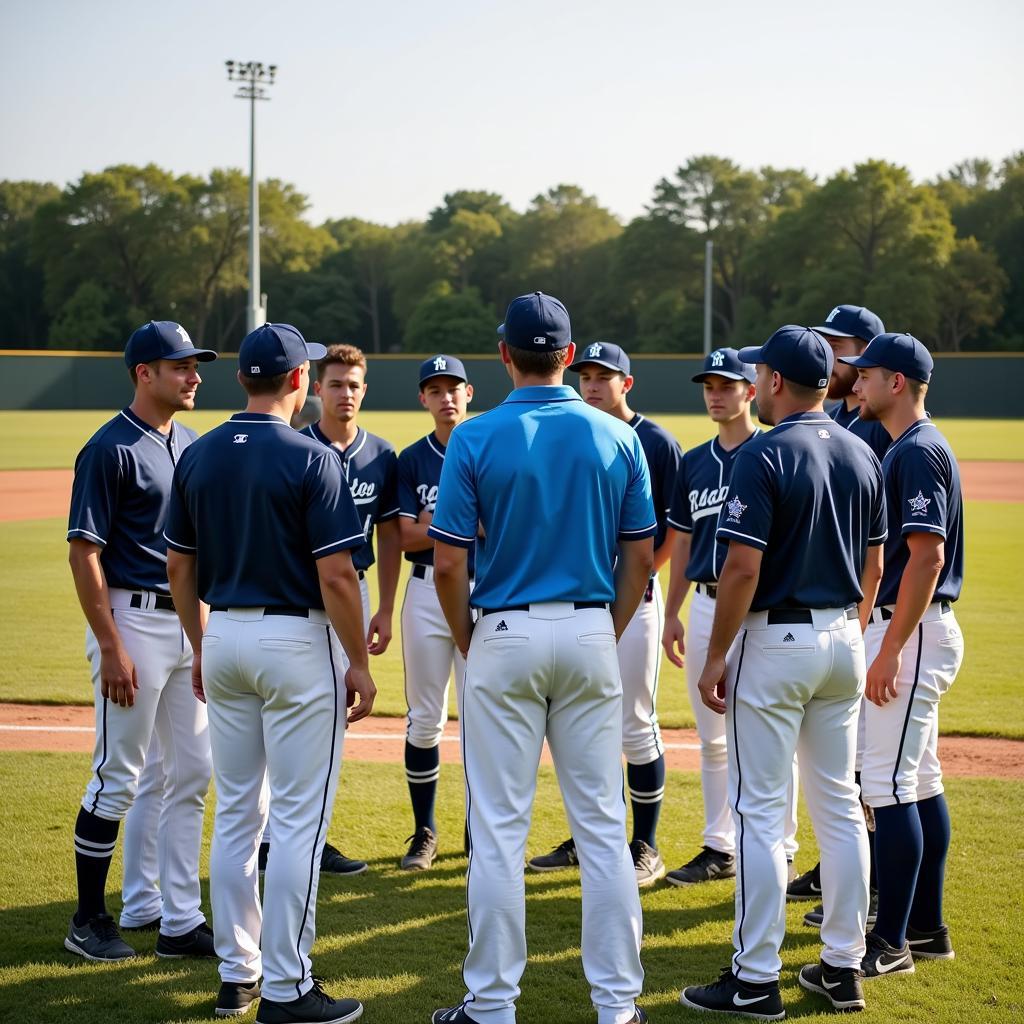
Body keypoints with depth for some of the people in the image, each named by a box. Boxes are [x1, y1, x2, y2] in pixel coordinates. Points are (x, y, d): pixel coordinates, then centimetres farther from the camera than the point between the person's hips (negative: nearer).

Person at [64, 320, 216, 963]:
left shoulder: (191, 445, 12)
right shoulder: (111, 448, -12)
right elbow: (84, 553, -15)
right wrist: (111, 649, -19)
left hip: (190, 622, 8)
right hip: (133, 620, -8)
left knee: (190, 773, 9)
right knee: (120, 776, -2)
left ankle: (178, 920, 17)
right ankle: (90, 920, 11)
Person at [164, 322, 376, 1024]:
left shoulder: (198, 456, 5)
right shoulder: (312, 458, -13)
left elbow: (179, 566, 11)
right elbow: (335, 575, -16)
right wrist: (359, 663, -7)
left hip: (224, 638, 6)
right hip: (295, 642, -6)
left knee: (236, 814, 14)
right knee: (299, 820, -1)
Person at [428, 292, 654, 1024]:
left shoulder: (475, 438, -7)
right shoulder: (617, 438, 1)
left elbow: (448, 564, -8)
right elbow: (641, 555, 3)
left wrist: (469, 644, 6)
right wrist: (609, 636, 14)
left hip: (505, 636, -2)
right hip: (590, 634, 2)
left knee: (499, 827, 4)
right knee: (602, 823, 8)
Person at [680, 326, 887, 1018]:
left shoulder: (763, 456, -14)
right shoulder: (863, 455, 7)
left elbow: (743, 568, -19)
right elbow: (874, 565, 12)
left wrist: (716, 657, -12)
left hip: (775, 639, -7)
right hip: (844, 639, 7)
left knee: (761, 811, -2)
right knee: (841, 805, 12)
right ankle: (844, 967, 18)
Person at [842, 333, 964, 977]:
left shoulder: (917, 452, -16)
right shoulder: (908, 448, 16)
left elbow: (927, 556, -23)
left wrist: (890, 651, -24)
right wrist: (887, 643, 20)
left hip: (912, 633, -11)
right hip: (913, 630, 11)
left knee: (888, 783, -9)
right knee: (920, 782, 14)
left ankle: (890, 944, -5)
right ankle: (926, 928, 22)